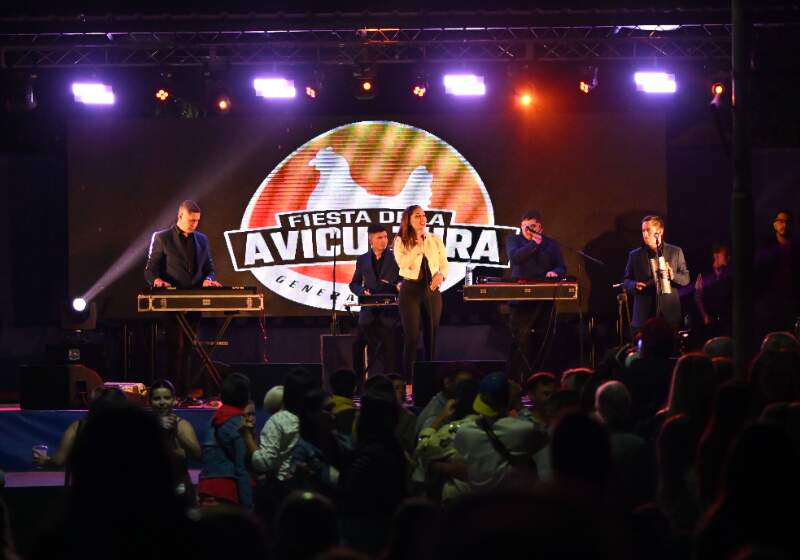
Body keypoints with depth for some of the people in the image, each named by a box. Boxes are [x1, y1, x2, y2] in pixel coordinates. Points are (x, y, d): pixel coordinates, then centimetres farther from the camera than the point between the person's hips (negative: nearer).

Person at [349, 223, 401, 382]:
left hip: (389, 311, -2)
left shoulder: (395, 258, 5)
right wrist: (362, 291, -5)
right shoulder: (362, 260, 12)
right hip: (369, 313, 2)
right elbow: (354, 284, 15)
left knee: (389, 351, -2)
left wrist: (399, 286, -17)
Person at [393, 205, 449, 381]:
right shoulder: (401, 241, -1)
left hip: (432, 289, 3)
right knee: (412, 337, -7)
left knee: (432, 334, 5)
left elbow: (444, 264, 10)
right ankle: (408, 381, -3)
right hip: (411, 290, -3)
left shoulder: (435, 240, 8)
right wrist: (418, 245, -15)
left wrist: (441, 274, -11)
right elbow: (403, 263, -16)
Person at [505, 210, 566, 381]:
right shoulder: (514, 240, 9)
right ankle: (515, 379, -5)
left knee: (541, 340, 4)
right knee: (520, 339, -8)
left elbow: (562, 268, 9)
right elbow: (515, 257, -12)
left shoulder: (551, 244, 14)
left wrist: (555, 272, -13)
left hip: (545, 299, 3)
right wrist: (534, 243, -9)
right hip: (521, 299, -3)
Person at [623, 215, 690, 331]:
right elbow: (627, 281, 15)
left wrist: (672, 275, -12)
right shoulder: (635, 255, 11)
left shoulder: (676, 252, 9)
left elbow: (686, 279, 10)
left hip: (669, 314, 0)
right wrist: (634, 285, -9)